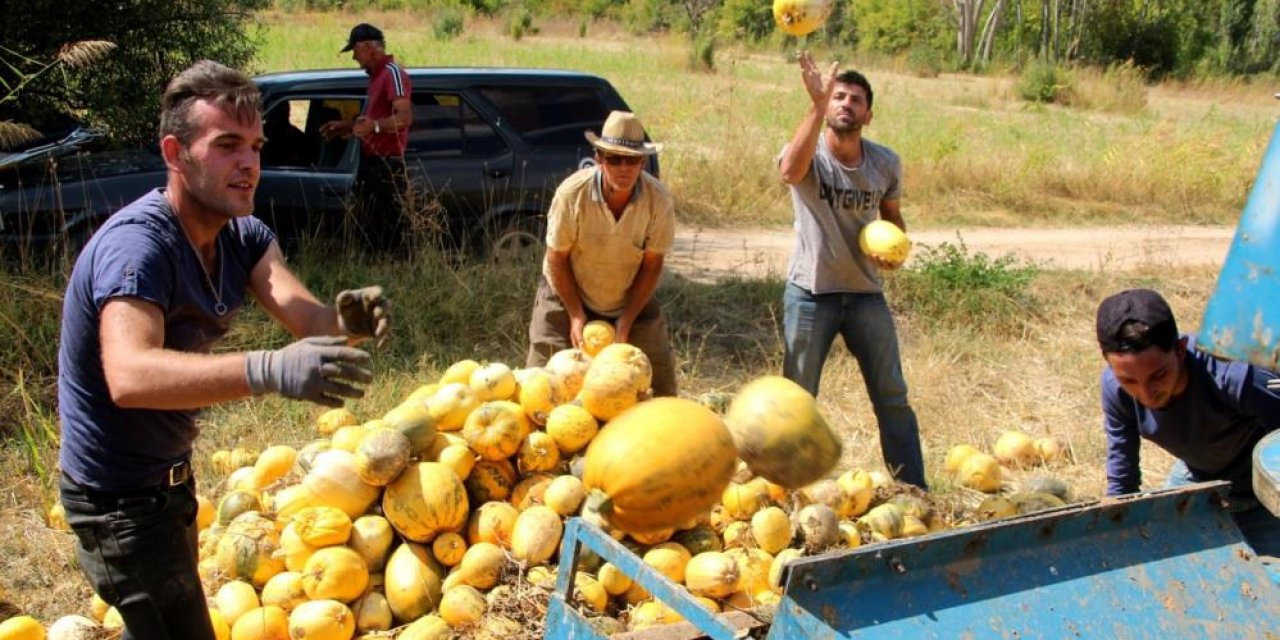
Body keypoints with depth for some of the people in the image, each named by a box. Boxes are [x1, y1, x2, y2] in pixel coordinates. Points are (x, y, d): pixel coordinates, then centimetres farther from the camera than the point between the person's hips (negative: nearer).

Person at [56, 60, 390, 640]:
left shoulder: (243, 236, -4)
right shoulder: (136, 243, -30)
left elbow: (301, 314, -21)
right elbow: (129, 376, -47)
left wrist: (345, 321, -44)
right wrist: (270, 370, -61)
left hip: (167, 477, 9)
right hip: (120, 497, -9)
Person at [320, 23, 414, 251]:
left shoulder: (393, 72, -12)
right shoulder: (376, 75, 20)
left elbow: (404, 117, -26)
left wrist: (375, 126, -41)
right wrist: (344, 127, 32)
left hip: (387, 164, -11)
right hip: (370, 163, 11)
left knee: (390, 234, -12)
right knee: (368, 229, 14)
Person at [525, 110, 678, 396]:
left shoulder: (659, 200, -22)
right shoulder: (572, 193, -26)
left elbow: (652, 266, -12)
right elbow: (557, 258, -14)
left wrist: (626, 322, -14)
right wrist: (576, 315, -15)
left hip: (632, 299, 2)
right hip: (567, 295, -1)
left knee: (660, 378, 3)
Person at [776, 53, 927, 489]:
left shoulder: (886, 164, -1)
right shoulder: (809, 153, -13)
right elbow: (790, 172, -39)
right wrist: (817, 105, -45)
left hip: (866, 293, 3)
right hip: (809, 293, -3)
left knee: (893, 398, 8)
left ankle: (915, 492, 20)